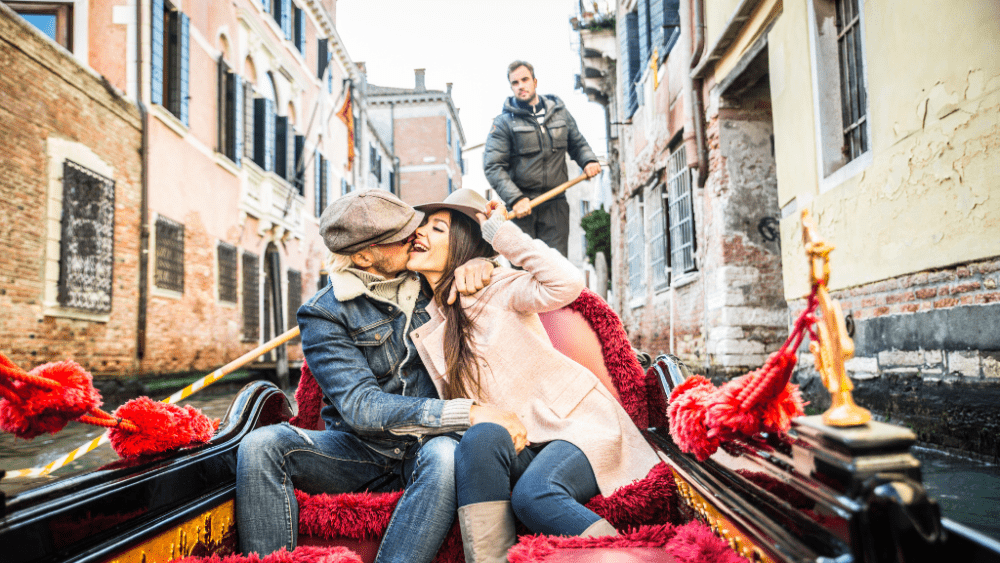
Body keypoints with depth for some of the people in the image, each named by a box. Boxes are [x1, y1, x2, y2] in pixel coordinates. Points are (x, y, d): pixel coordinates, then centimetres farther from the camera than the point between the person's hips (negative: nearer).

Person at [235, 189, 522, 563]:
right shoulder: (324, 314, -8)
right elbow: (360, 407, -20)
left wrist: (479, 262, -7)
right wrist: (467, 413, -29)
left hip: (424, 446, 1)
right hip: (359, 448, 0)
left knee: (445, 456, -36)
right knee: (262, 444, -26)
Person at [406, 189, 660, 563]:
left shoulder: (496, 286, -4)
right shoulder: (424, 328, 10)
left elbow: (566, 283, -24)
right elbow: (452, 405, 12)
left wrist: (500, 231, -16)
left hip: (578, 424, -3)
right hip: (519, 447, 4)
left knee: (532, 494, -33)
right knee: (481, 438, -31)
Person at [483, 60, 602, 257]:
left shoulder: (559, 113, 13)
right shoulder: (504, 122, 1)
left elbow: (578, 144, 23)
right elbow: (492, 166, -7)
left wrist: (589, 160, -1)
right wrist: (515, 199, -19)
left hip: (555, 204, 2)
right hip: (522, 204, -2)